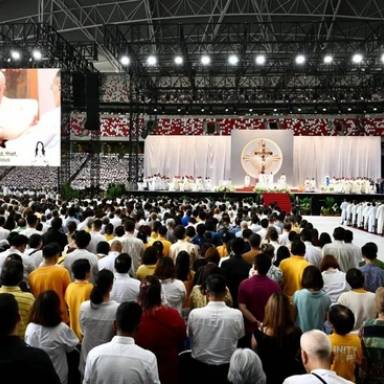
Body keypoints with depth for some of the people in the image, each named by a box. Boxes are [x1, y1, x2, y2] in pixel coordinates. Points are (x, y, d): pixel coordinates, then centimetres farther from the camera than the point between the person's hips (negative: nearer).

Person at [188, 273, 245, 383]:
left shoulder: (194, 314, -21)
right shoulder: (237, 314, -21)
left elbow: (190, 336, -1)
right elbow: (240, 336, -1)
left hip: (200, 367, 0)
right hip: (226, 368, 0)